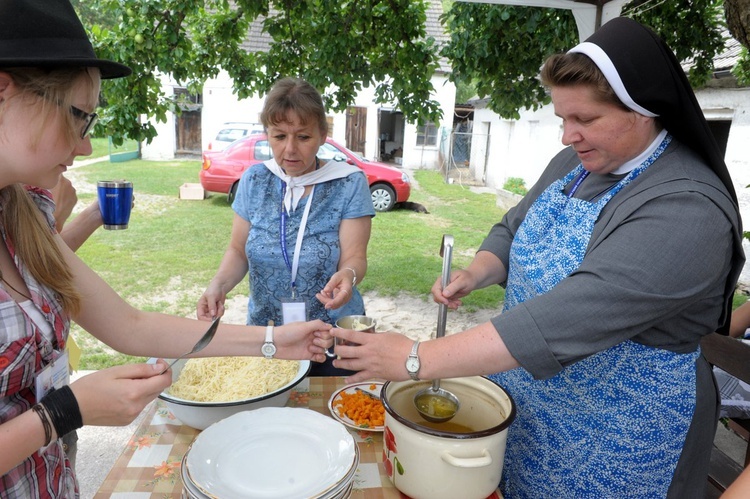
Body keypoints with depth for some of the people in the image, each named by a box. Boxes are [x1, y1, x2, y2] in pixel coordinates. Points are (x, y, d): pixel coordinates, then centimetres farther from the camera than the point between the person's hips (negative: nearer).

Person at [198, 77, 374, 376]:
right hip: (264, 330, 3)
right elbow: (239, 250, 3)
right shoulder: (254, 180, -2)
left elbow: (354, 256, -13)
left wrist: (348, 274, -37)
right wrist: (219, 284, -17)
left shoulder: (349, 183, -11)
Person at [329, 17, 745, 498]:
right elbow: (514, 230, 9)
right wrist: (474, 275, -13)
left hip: (616, 438, -6)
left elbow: (567, 319, -37)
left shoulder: (688, 209, -28)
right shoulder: (575, 161, -2)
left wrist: (416, 359, -37)